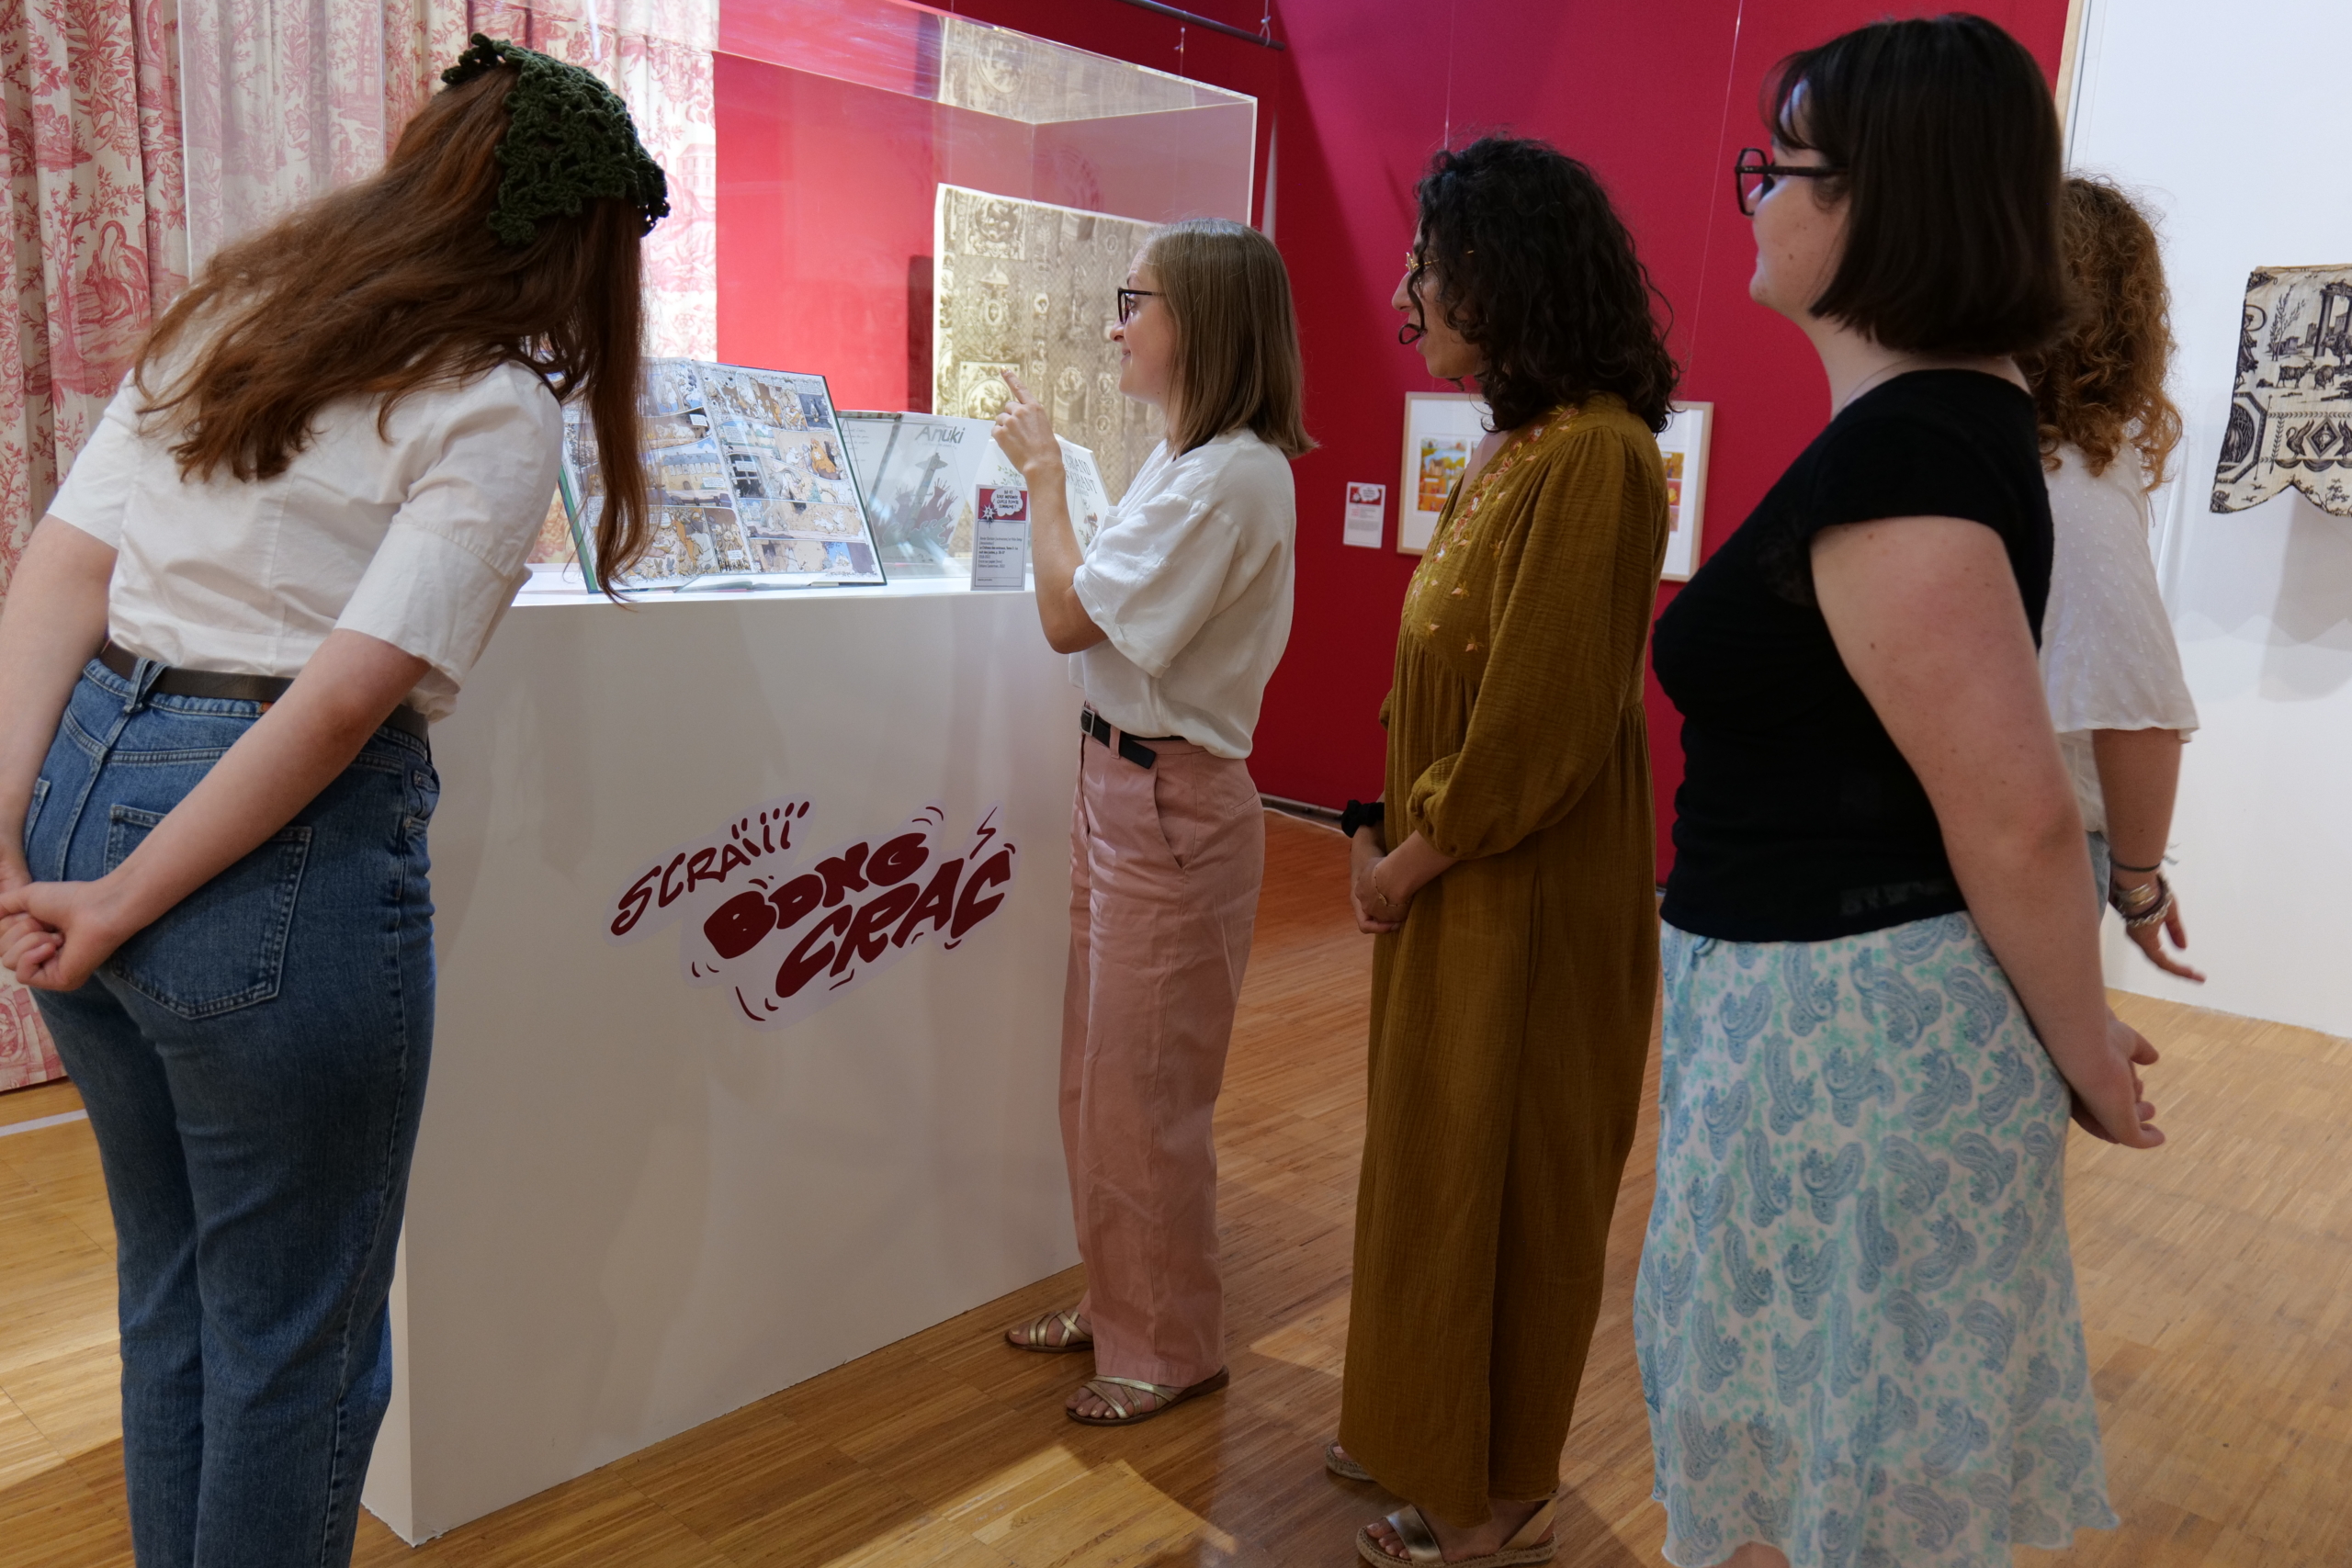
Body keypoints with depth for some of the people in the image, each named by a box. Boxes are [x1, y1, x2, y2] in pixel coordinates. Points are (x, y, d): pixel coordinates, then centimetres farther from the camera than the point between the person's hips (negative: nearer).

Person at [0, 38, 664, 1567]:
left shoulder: (230, 312, 11)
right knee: (295, 1338, 13)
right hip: (279, 855, -8)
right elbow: (345, 701, -19)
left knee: (171, 1296, 26)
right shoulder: (498, 412, -11)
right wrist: (126, 906, -10)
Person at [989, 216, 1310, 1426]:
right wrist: (1048, 481, 9)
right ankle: (1116, 1303, 36)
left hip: (1171, 801, -10)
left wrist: (1044, 473, -9)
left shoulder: (1233, 474, -19)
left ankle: (1170, 1347, 23)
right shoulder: (1189, 461, 13)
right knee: (1097, 1077, 19)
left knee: (1144, 1095, 3)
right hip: (1118, 781, 10)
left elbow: (1070, 617, -19)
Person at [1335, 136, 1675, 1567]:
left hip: (1529, 900, -9)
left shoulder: (1596, 455, -21)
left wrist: (1413, 858, -12)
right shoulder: (1511, 447, 9)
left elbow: (1544, 724, -23)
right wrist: (1397, 840, 8)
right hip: (1451, 882, 9)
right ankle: (1430, 1430, 40)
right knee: (1434, 1155, 19)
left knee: (1505, 1180, 7)